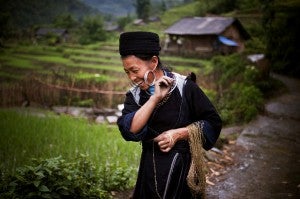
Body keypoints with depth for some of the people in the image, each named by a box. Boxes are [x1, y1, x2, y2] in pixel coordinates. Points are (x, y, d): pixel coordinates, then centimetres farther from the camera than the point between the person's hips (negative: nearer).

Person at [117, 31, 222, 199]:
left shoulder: (184, 87, -12)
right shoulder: (134, 95, -2)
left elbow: (213, 122, -8)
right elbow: (129, 131, -18)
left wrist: (178, 134, -17)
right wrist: (155, 98, -22)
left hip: (183, 168, -3)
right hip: (151, 171, 3)